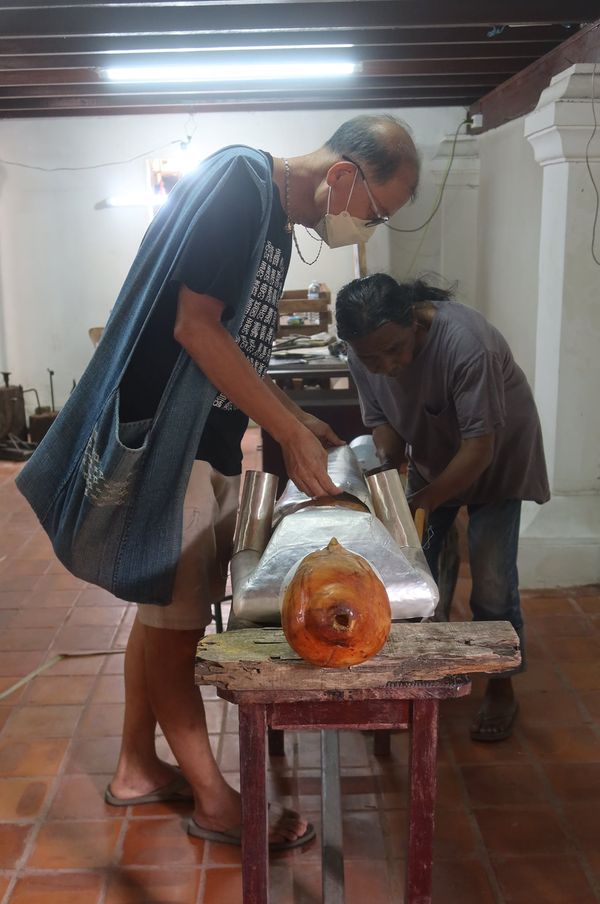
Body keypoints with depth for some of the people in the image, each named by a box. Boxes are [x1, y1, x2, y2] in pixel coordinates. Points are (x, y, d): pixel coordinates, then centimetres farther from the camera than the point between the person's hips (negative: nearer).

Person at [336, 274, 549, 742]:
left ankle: (501, 688, 12)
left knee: (492, 579, -8)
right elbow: (382, 418, -7)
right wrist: (388, 463, -26)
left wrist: (424, 501, -37)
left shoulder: (466, 342, -39)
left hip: (497, 456, -5)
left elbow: (480, 447, -36)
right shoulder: (364, 355, -20)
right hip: (433, 455, 5)